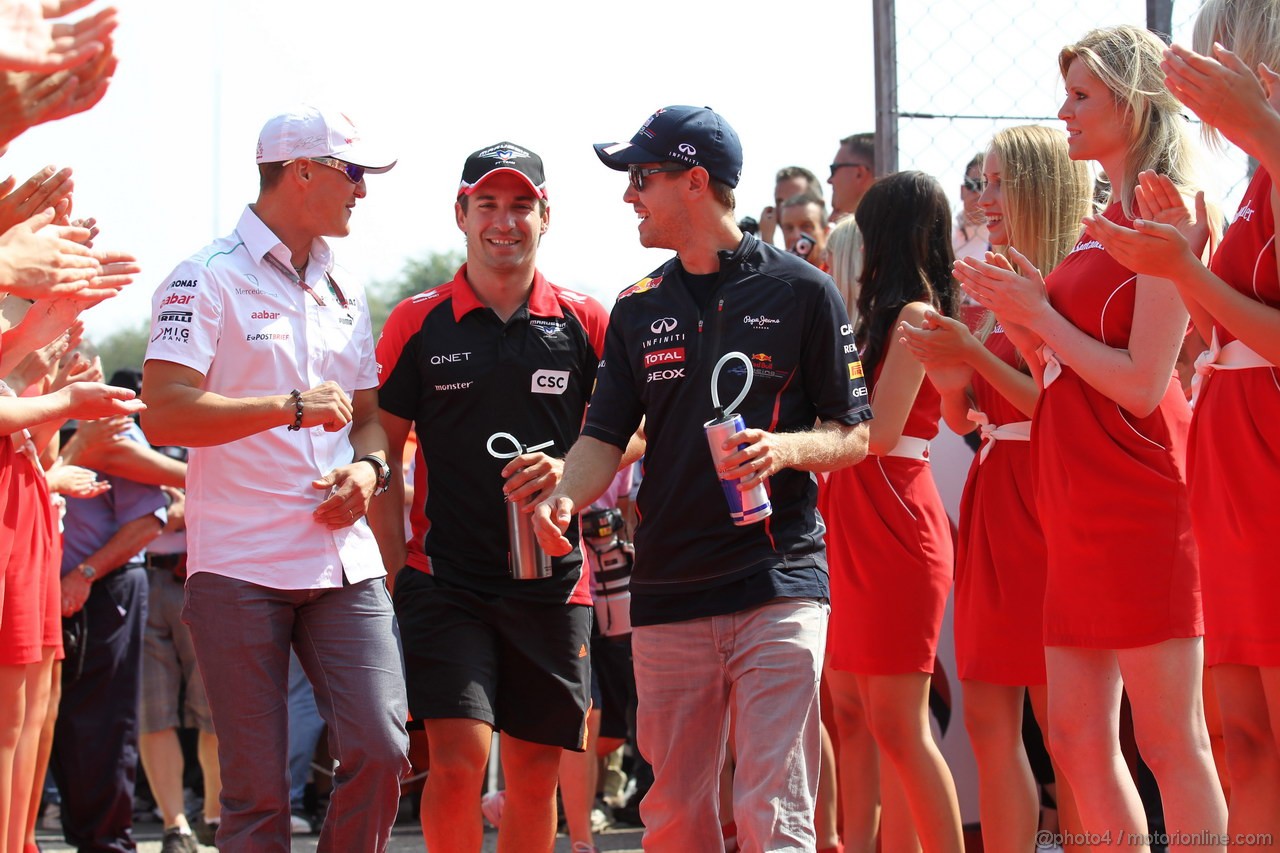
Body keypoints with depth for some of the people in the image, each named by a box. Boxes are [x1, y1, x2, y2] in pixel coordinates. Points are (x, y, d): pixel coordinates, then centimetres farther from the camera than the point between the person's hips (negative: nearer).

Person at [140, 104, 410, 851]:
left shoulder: (343, 287, 17)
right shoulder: (209, 279, -4)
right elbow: (165, 416, -14)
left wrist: (369, 468, 2)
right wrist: (292, 407, -18)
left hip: (344, 561, 6)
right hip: (242, 565, -5)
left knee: (380, 750, -8)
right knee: (258, 789, -4)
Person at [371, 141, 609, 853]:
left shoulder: (586, 324, 6)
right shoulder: (418, 324, 4)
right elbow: (384, 448, 5)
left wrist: (569, 472, -13)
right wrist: (396, 565, -5)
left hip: (553, 581, 2)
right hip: (445, 575, -2)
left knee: (535, 774, 6)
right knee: (459, 760, -14)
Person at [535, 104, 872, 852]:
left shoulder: (801, 292, 1)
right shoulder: (639, 308, 15)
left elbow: (856, 435, 3)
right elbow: (606, 436, 12)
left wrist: (785, 448, -17)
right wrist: (564, 498, -9)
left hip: (778, 585, -5)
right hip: (668, 591, 5)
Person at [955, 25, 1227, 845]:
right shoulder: (1103, 226, 17)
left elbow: (1144, 383, -17)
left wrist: (1040, 314, -10)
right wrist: (1022, 320, 4)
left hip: (1140, 505, -9)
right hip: (1084, 513, 9)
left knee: (1171, 741, -7)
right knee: (1078, 740, 9)